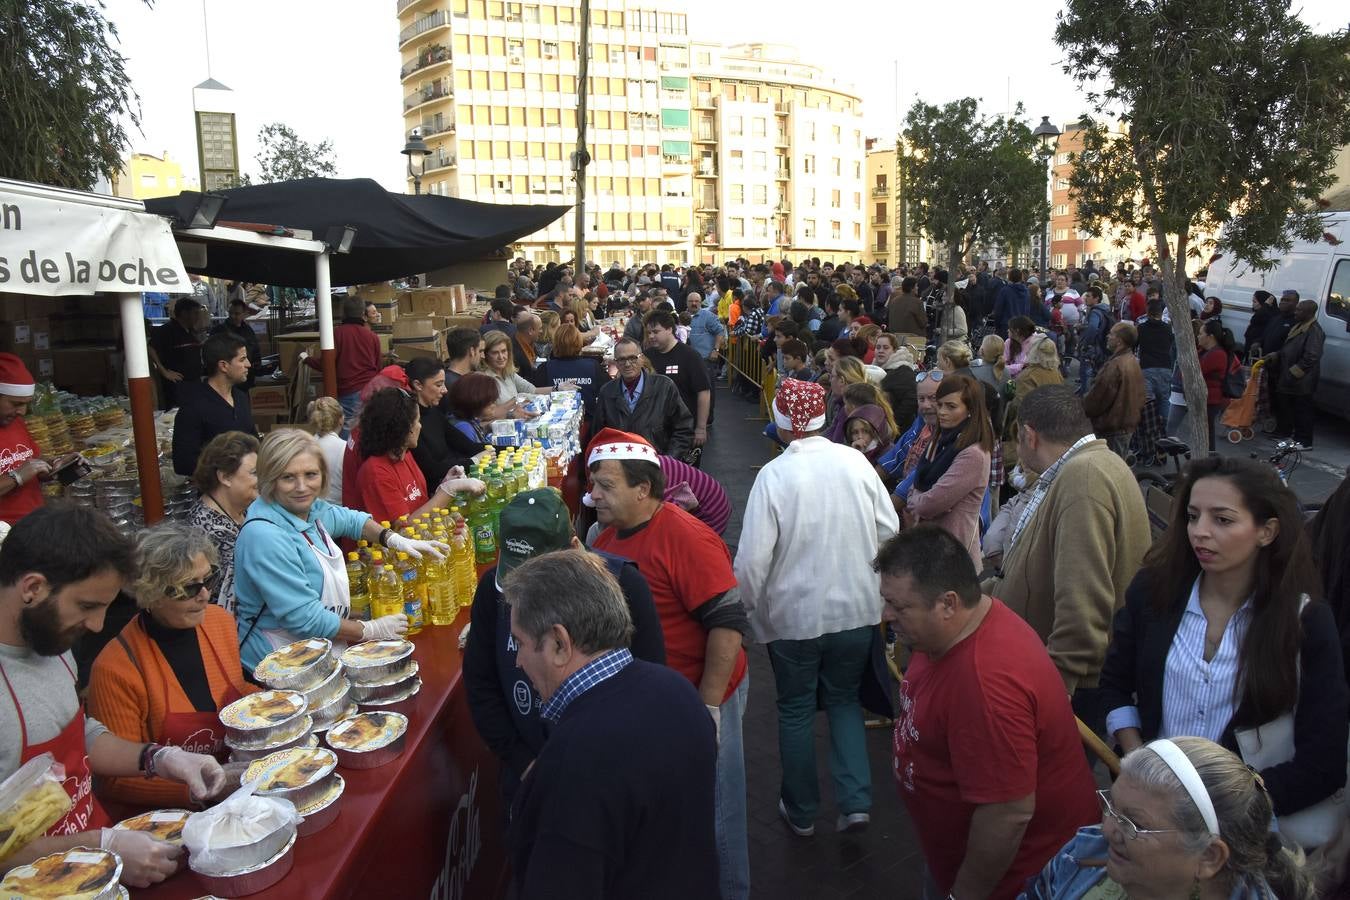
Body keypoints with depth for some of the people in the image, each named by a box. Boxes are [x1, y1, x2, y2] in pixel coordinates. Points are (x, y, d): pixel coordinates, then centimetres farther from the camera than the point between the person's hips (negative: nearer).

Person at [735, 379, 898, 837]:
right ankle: (855, 801, 14)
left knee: (796, 710, 15)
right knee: (844, 700, 22)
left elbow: (753, 559, -17)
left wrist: (749, 610, 1)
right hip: (856, 610, 3)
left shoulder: (773, 475, -17)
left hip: (794, 615, -3)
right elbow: (889, 531, 0)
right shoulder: (855, 462, -7)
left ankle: (801, 811, 29)